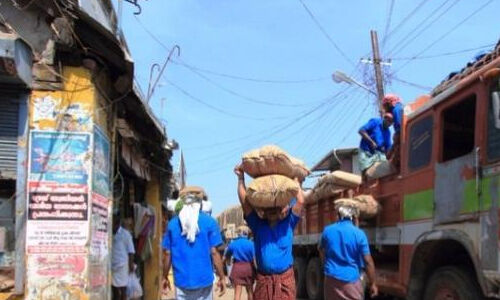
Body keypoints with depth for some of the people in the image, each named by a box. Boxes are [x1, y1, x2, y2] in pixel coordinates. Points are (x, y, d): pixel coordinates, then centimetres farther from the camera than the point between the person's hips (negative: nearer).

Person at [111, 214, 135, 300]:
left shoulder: (125, 234, -5)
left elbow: (130, 251, -5)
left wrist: (131, 264, -10)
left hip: (122, 265, -5)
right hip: (111, 266, 5)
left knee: (122, 289, 1)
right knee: (114, 289, 12)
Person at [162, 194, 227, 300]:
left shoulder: (173, 223, 3)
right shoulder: (209, 222, -4)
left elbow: (167, 253, 4)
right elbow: (214, 252, -7)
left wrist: (165, 277, 14)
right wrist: (221, 277, 0)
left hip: (181, 280, 2)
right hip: (203, 279, -1)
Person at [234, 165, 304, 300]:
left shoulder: (288, 224, 4)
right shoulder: (258, 225, 5)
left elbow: (300, 202, -4)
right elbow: (245, 202, -1)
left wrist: (295, 180, 5)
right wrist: (241, 178, -1)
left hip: (285, 278, -1)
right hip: (263, 279, 1)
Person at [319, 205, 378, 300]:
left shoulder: (327, 230, 3)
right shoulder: (359, 234, -9)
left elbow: (321, 251, 20)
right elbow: (368, 261, -9)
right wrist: (373, 284, -1)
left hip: (331, 278, 4)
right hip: (351, 280, -4)